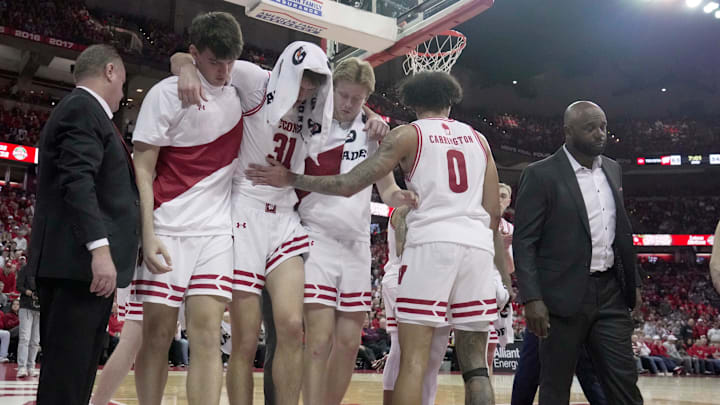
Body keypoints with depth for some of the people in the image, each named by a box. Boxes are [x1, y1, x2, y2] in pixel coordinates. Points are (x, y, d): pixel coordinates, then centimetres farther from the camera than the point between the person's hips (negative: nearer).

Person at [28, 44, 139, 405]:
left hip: (79, 265, 10)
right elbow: (77, 182, -19)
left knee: (73, 372, 10)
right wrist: (100, 248, -25)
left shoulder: (80, 109, 25)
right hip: (79, 264, -10)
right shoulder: (83, 108, -6)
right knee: (66, 374, -8)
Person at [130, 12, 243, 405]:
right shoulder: (167, 93, -2)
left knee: (207, 334, -5)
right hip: (168, 229, -3)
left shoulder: (240, 94, 9)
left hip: (216, 230, 3)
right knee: (157, 334, 2)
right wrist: (148, 235, -13)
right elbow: (143, 169, -4)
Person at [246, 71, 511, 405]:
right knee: (475, 360, 9)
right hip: (478, 244, 5)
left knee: (413, 358, -4)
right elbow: (494, 211, 15)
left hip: (432, 242, -4)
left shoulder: (408, 134, 7)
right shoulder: (477, 138, 20)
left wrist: (291, 179, 9)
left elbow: (349, 184, 0)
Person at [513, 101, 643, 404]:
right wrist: (532, 299, -19)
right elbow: (524, 242, -11)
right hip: (564, 296, -5)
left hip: (610, 293, 6)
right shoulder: (540, 175, -8)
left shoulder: (613, 170, 13)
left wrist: (633, 281, 18)